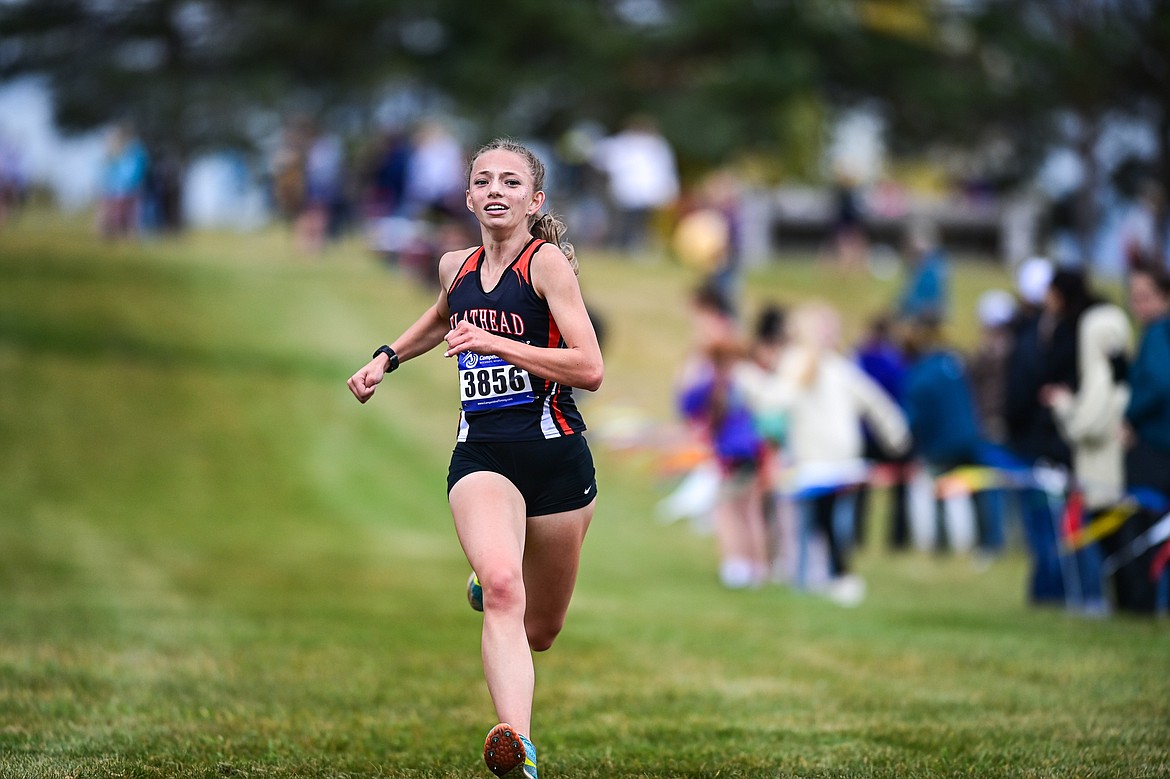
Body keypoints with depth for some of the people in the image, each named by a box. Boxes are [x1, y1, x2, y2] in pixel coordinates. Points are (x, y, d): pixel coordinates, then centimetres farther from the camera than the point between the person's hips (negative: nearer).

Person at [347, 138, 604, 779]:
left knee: (538, 632, 13)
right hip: (480, 454, 2)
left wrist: (495, 342, -18)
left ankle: (485, 584, 49)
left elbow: (590, 369, -15)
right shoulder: (455, 267, 10)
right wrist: (386, 358, 26)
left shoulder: (548, 260, -7)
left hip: (556, 455, -2)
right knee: (503, 588, -28)